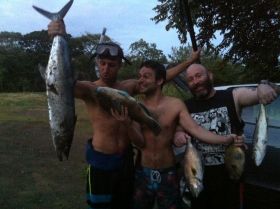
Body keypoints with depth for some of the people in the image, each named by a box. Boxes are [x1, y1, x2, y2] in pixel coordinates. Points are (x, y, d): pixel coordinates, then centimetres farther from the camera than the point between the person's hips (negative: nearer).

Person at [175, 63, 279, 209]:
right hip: (198, 178, 2)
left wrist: (263, 87, -38)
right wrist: (177, 136, -17)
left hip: (229, 176, -2)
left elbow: (265, 93, -15)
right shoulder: (185, 107, 0)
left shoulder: (232, 97, -7)